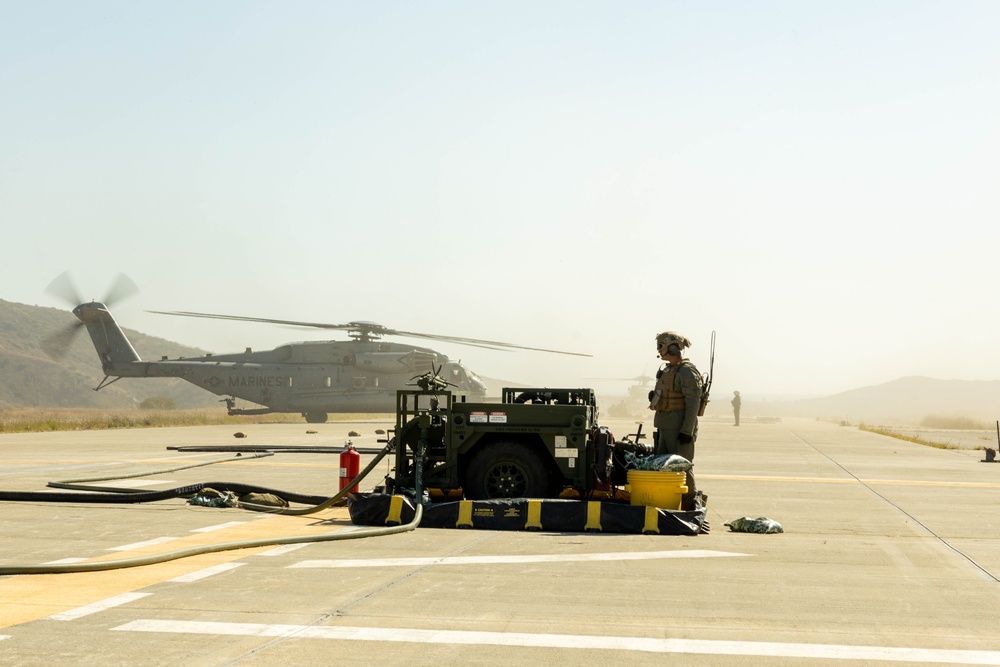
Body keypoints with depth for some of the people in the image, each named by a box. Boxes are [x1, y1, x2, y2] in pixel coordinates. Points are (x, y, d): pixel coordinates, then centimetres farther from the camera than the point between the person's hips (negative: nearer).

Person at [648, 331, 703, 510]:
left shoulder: (687, 372, -13)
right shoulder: (667, 371, 17)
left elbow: (693, 403, -18)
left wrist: (687, 431, -22)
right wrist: (659, 428, 21)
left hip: (681, 429, -10)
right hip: (665, 427, 10)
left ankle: (689, 506, 1)